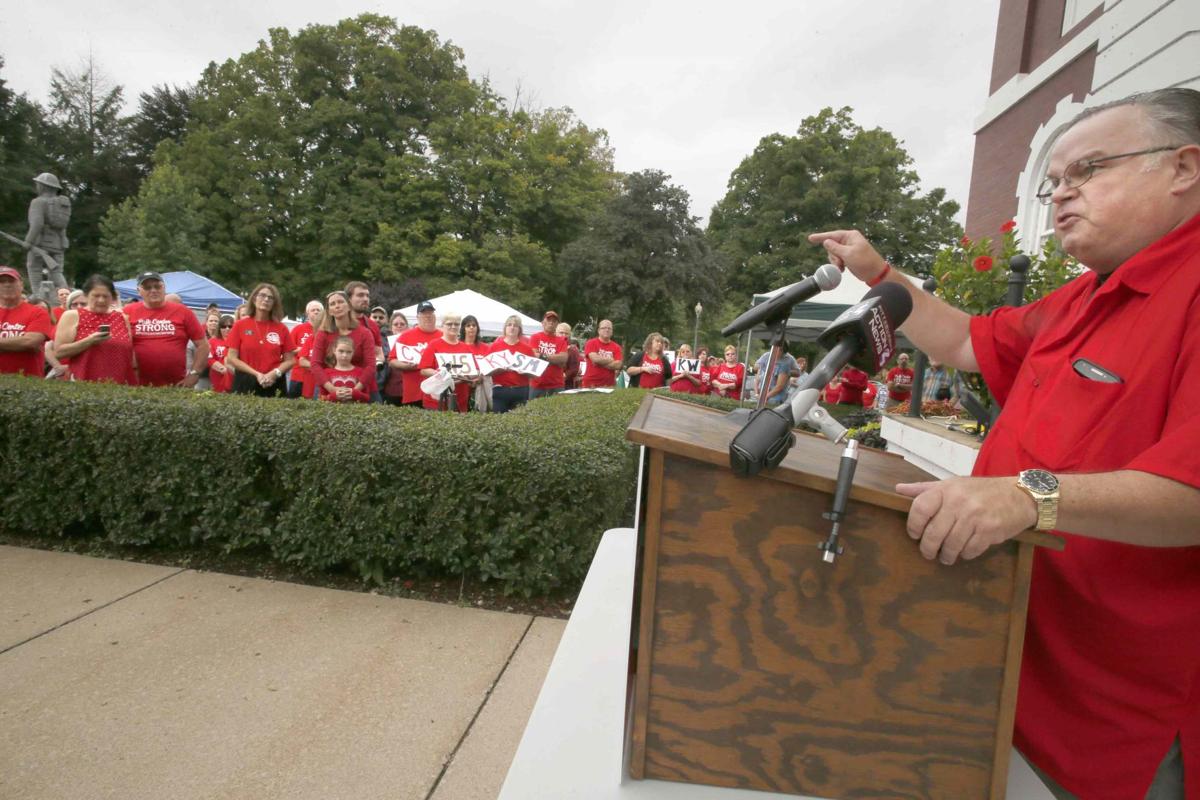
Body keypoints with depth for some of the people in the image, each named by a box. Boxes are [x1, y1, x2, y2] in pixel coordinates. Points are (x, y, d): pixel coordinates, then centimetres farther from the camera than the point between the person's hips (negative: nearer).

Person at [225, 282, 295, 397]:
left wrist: (275, 373, -13)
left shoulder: (281, 328, 5)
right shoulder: (240, 325, 4)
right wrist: (256, 374, -11)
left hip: (274, 384, 1)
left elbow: (290, 360, 5)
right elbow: (231, 358, 0)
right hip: (246, 384, 0)